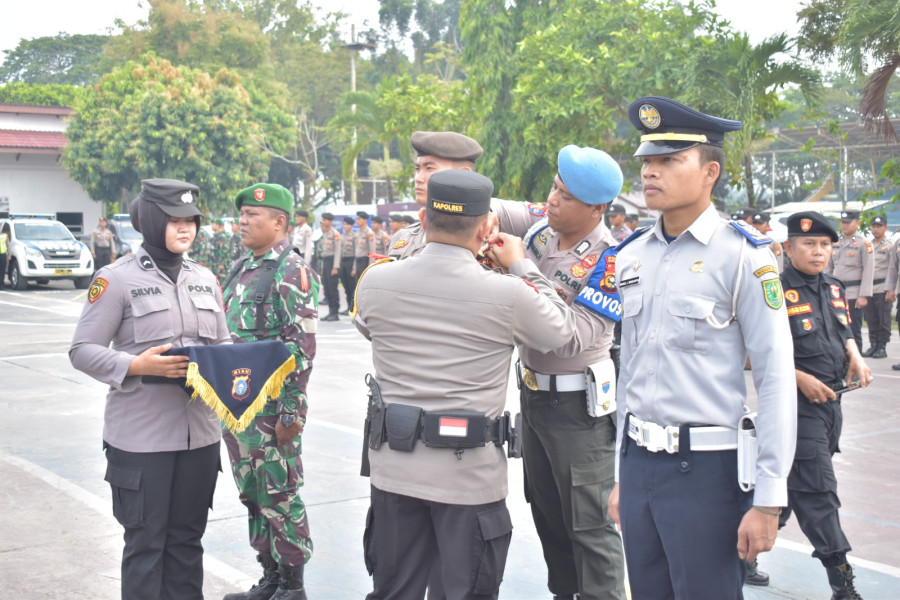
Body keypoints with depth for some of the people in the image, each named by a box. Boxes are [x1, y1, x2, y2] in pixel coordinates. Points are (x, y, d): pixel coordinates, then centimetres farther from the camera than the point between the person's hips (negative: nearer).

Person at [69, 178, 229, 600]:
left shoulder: (204, 279, 11)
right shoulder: (117, 279, -5)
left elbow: (223, 343, 18)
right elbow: (82, 351, -5)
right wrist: (137, 365, -20)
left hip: (200, 432, 5)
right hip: (142, 436, -5)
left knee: (187, 538, 13)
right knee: (146, 541, 3)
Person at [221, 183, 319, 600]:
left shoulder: (292, 272, -12)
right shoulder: (242, 269, 14)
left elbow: (302, 348, -17)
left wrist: (291, 411, -20)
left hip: (272, 408, -9)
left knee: (279, 495, 0)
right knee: (252, 494, 15)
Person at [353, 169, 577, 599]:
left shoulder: (374, 282, -6)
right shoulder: (508, 294, -16)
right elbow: (560, 330, 3)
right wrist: (522, 267, 14)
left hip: (395, 469, 4)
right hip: (470, 476, -3)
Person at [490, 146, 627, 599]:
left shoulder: (608, 263, -23)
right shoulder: (542, 223, -3)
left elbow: (572, 338, -28)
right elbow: (498, 211, 10)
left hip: (578, 404, -8)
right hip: (533, 390, 8)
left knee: (590, 525, -3)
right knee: (547, 511, 19)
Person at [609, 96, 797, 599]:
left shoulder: (743, 256, -10)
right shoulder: (631, 256, 9)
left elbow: (776, 378, -12)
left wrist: (768, 500, -14)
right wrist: (622, 473, 16)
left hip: (706, 469, -6)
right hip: (638, 462, 6)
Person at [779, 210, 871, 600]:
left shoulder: (834, 289, 12)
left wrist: (854, 357, 4)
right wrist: (801, 379, -19)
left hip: (831, 401, 8)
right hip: (796, 403, -8)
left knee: (786, 483, 16)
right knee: (817, 489, -7)